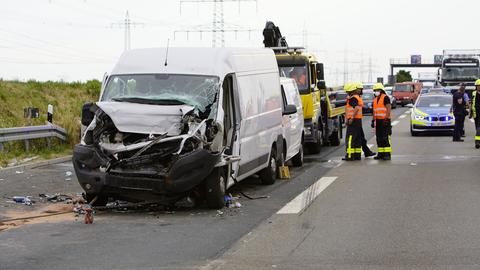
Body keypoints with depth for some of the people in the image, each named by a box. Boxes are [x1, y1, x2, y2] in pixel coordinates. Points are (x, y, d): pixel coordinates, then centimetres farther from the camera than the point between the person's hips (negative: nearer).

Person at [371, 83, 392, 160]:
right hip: (378, 121, 8)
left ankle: (387, 154, -11)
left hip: (384, 120, -8)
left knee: (385, 138, -10)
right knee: (379, 138, 8)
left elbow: (389, 109, -14)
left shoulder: (385, 98, -8)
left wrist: (386, 119, -21)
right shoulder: (375, 100, 17)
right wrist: (373, 120, 17)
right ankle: (381, 153, 13)